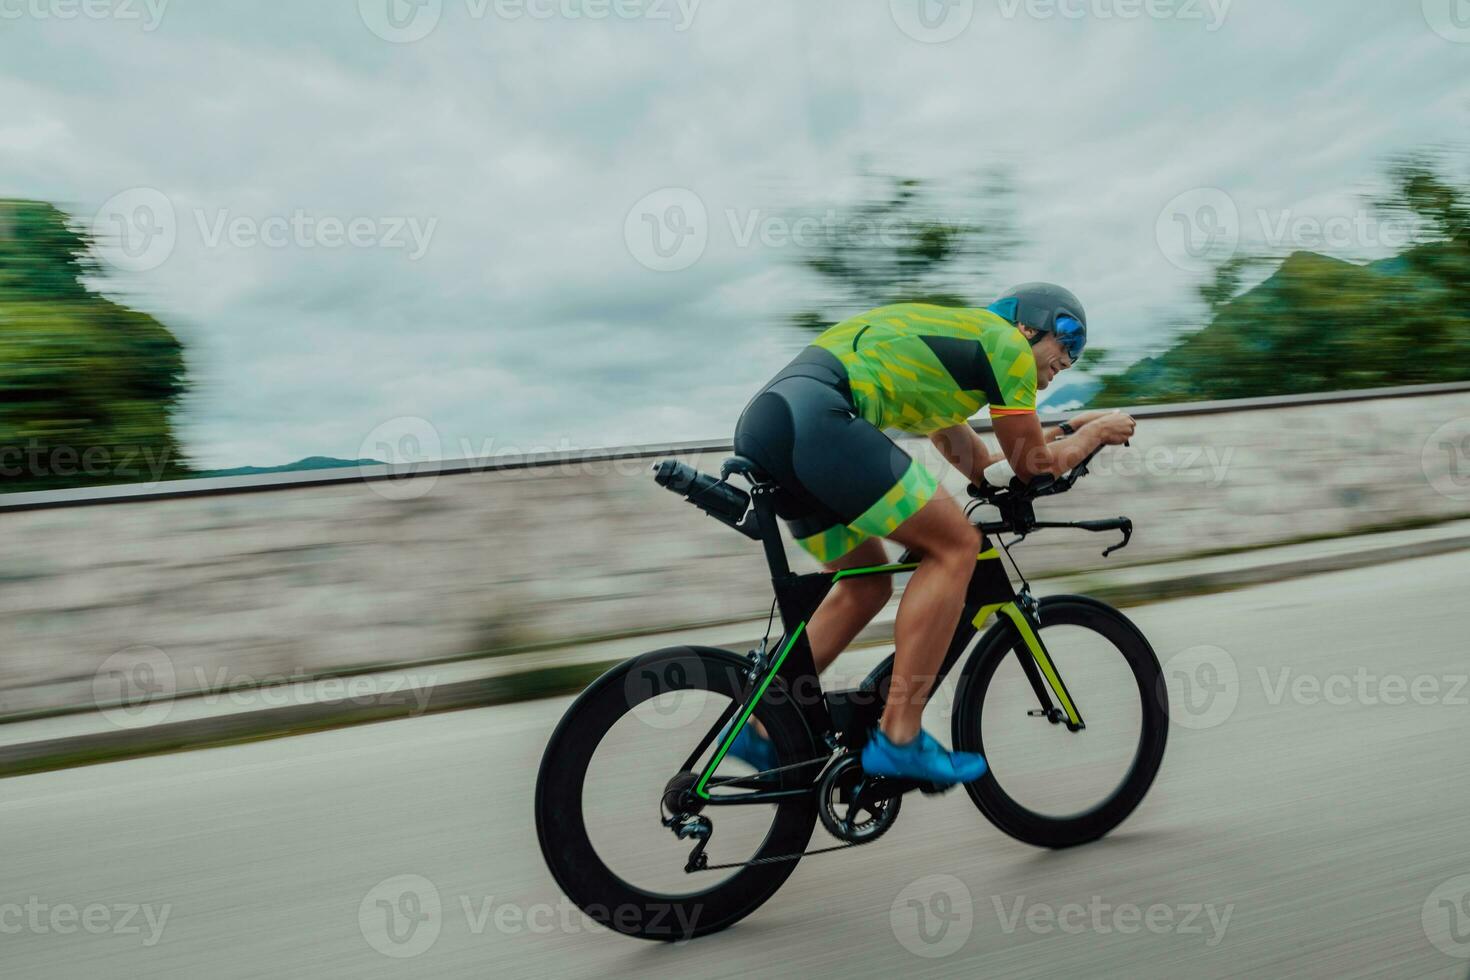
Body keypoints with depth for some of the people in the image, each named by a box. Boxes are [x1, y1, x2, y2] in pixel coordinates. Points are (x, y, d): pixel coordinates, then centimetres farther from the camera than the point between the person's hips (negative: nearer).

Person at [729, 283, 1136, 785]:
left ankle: (762, 728, 19)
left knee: (868, 584, 18)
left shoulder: (954, 334, 35)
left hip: (763, 424, 10)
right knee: (955, 546, -2)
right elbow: (1033, 464, 12)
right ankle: (898, 738, -2)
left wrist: (1066, 430, 42)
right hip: (815, 419, -10)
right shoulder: (1007, 341, 8)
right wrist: (1094, 433, 29)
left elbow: (980, 466, 37)